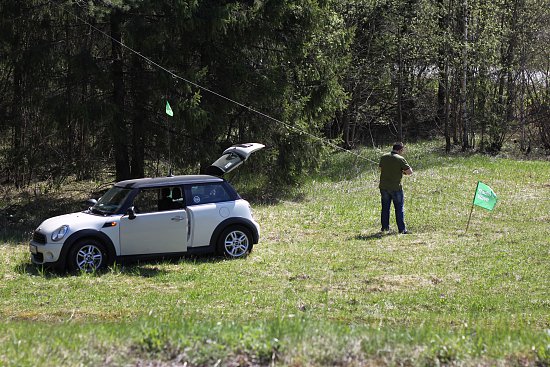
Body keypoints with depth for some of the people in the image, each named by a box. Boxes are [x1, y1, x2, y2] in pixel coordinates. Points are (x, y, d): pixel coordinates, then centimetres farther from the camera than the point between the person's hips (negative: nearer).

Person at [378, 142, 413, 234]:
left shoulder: (383, 157, 3)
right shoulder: (400, 159, -14)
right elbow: (410, 172, -13)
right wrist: (403, 171, 6)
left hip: (383, 186, 5)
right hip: (396, 187, -5)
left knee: (385, 207, 16)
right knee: (399, 208, 3)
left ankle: (385, 226, 21)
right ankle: (402, 229, 1)